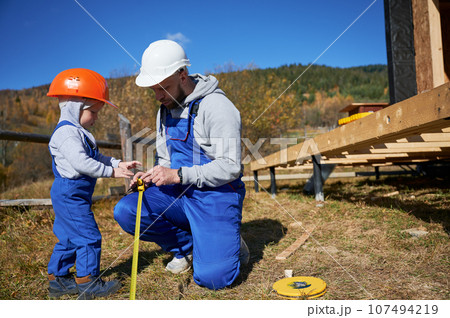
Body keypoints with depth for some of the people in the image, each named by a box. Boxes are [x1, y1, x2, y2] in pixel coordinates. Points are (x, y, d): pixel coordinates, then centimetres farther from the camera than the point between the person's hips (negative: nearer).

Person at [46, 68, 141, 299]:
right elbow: (80, 162, -29)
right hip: (70, 195, -11)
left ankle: (58, 279, 30)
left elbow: (95, 158, 18)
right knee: (88, 237, -5)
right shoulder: (67, 133, -18)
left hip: (68, 196, 11)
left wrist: (118, 164, 7)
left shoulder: (77, 132, 16)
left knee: (68, 238, 18)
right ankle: (87, 282, 6)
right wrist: (111, 172, -25)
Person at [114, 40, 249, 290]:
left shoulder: (216, 106, -17)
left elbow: (230, 166, -21)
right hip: (179, 193, 7)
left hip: (216, 196, -7)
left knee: (212, 277, -17)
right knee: (125, 211, -12)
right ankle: (186, 246, 9)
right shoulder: (165, 111, 8)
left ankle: (229, 244, 19)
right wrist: (150, 176, -6)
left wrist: (178, 175, -25)